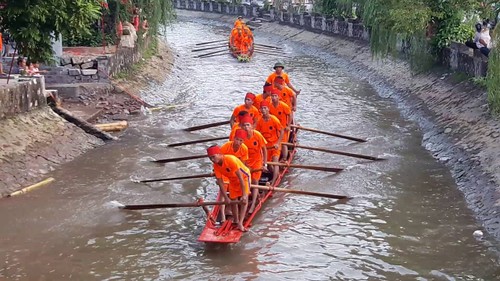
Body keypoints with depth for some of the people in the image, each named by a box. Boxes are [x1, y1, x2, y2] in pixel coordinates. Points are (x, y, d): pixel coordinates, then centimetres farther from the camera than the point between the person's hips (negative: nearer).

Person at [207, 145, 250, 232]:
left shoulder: (231, 160, -37)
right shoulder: (216, 165, -19)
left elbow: (240, 178, -36)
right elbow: (220, 183, -14)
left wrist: (244, 195, -37)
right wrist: (226, 198, -19)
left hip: (244, 176, -6)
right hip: (233, 180, 6)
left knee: (244, 200, -20)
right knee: (233, 200, 9)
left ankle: (240, 223, -25)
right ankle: (235, 220, 29)